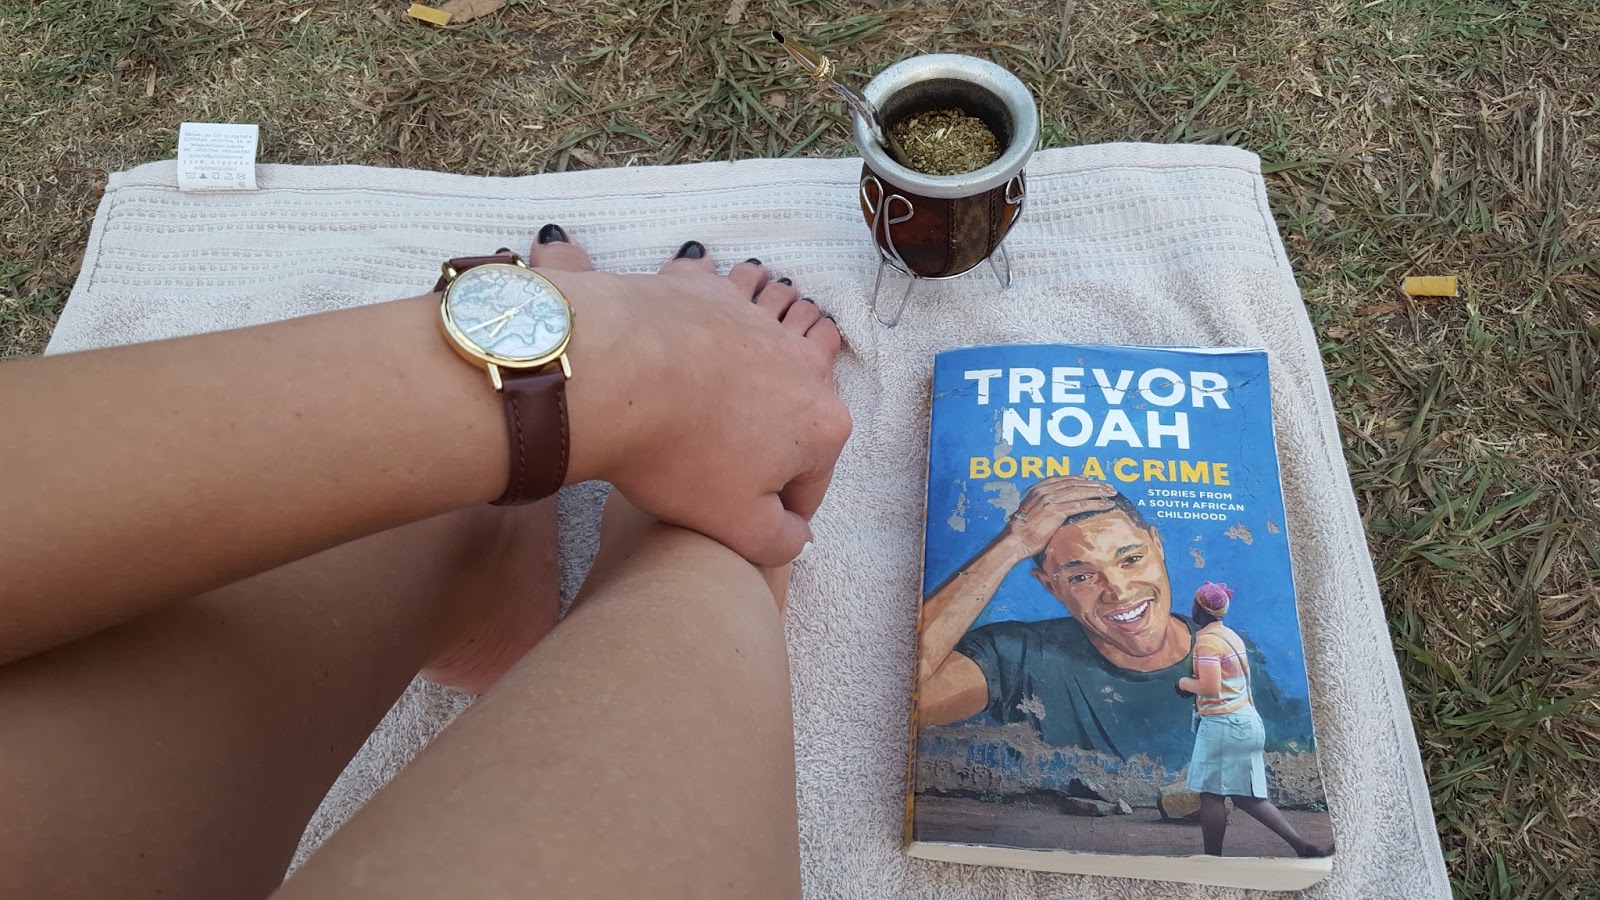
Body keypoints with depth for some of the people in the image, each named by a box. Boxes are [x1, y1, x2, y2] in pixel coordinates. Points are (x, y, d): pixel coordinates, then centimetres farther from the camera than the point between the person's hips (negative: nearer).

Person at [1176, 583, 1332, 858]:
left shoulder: (1206, 641, -13)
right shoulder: (1232, 636, 15)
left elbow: (1210, 688, -20)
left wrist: (1185, 683, -4)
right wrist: (1194, 682, 18)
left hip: (1221, 723, -9)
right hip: (1247, 721, 9)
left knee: (1211, 794, -1)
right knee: (1247, 796, 10)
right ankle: (1305, 847, 4)